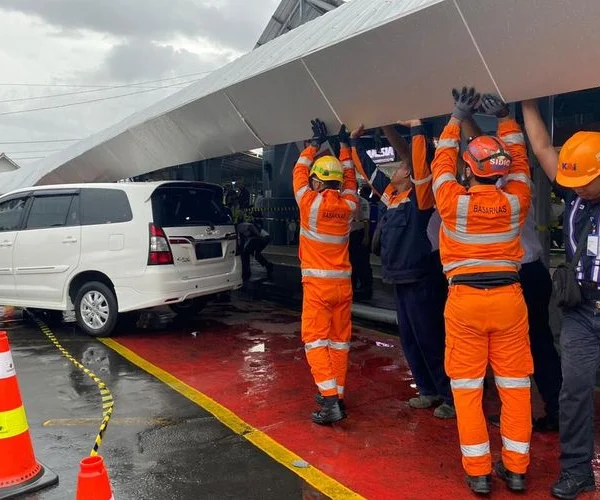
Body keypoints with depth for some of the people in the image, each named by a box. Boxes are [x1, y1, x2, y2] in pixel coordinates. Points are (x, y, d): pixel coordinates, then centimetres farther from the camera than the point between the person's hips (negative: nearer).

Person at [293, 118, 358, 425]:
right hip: (343, 283, 5)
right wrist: (344, 145, 26)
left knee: (315, 339, -1)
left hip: (317, 283, -4)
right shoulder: (349, 205, 0)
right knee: (339, 339, 11)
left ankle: (330, 400, -9)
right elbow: (350, 178, 19)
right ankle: (336, 394, 19)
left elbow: (300, 172, 7)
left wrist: (316, 143, 17)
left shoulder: (310, 203, -10)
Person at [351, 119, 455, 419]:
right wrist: (356, 140, 20)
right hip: (400, 279, 9)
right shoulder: (391, 195, 11)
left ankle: (452, 396, 8)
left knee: (430, 340, -3)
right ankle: (429, 391, 26)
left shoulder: (419, 197, -10)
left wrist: (417, 128, -23)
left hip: (418, 280, -9)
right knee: (409, 340, 14)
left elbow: (420, 162, -25)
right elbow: (368, 169, 19)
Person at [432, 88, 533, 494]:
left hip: (465, 299, -2)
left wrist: (457, 119, 19)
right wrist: (505, 120, 19)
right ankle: (516, 468, 19)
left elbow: (441, 164, 10)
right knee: (514, 385, 11)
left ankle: (478, 471, 11)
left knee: (467, 387, 7)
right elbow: (520, 164, 16)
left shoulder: (453, 201, -8)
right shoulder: (515, 201, -3)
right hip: (508, 297, 2)